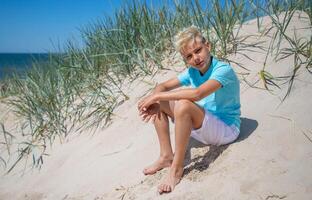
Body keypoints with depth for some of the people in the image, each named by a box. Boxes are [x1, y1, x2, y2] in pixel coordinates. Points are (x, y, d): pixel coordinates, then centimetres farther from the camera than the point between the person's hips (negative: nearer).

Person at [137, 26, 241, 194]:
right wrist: (154, 100, -21)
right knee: (158, 104, -1)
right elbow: (163, 86, 3)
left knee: (183, 105, -35)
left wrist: (156, 96, -32)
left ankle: (177, 168, -23)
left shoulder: (223, 70, -22)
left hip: (226, 129, -7)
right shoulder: (192, 72, 0)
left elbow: (197, 93, -39)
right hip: (203, 127, 7)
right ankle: (167, 156, -2)